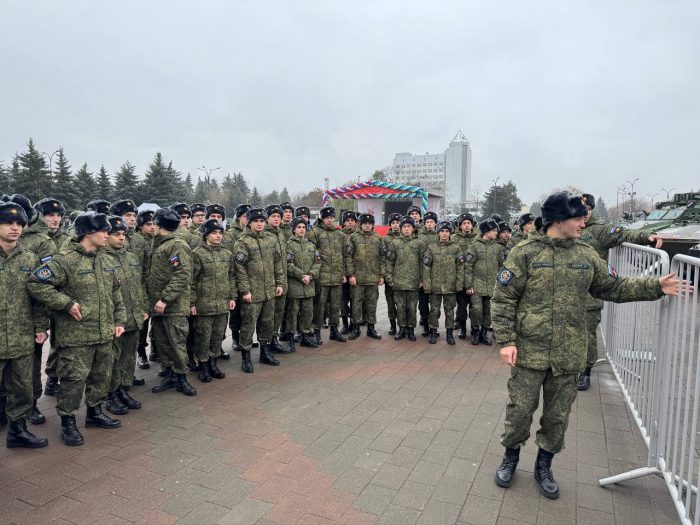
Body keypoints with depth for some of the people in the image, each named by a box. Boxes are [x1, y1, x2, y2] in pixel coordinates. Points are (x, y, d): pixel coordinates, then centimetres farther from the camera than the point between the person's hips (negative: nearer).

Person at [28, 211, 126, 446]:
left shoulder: (104, 259, 10)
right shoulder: (65, 259, -14)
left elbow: (115, 293, 16)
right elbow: (36, 284, -18)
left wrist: (119, 320, 11)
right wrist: (67, 303, -19)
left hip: (105, 333, 7)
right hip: (76, 336, -7)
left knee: (102, 375, 17)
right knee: (74, 378, 1)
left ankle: (95, 412, 35)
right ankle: (68, 422, 18)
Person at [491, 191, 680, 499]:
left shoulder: (586, 256, 6)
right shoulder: (525, 253, -8)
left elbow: (613, 288, 14)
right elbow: (503, 299, -8)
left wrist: (656, 287, 3)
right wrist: (506, 341, -12)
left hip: (568, 355, 4)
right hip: (529, 351, -4)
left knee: (558, 415, 15)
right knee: (520, 409, 7)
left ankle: (544, 465, 36)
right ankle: (511, 457, 32)